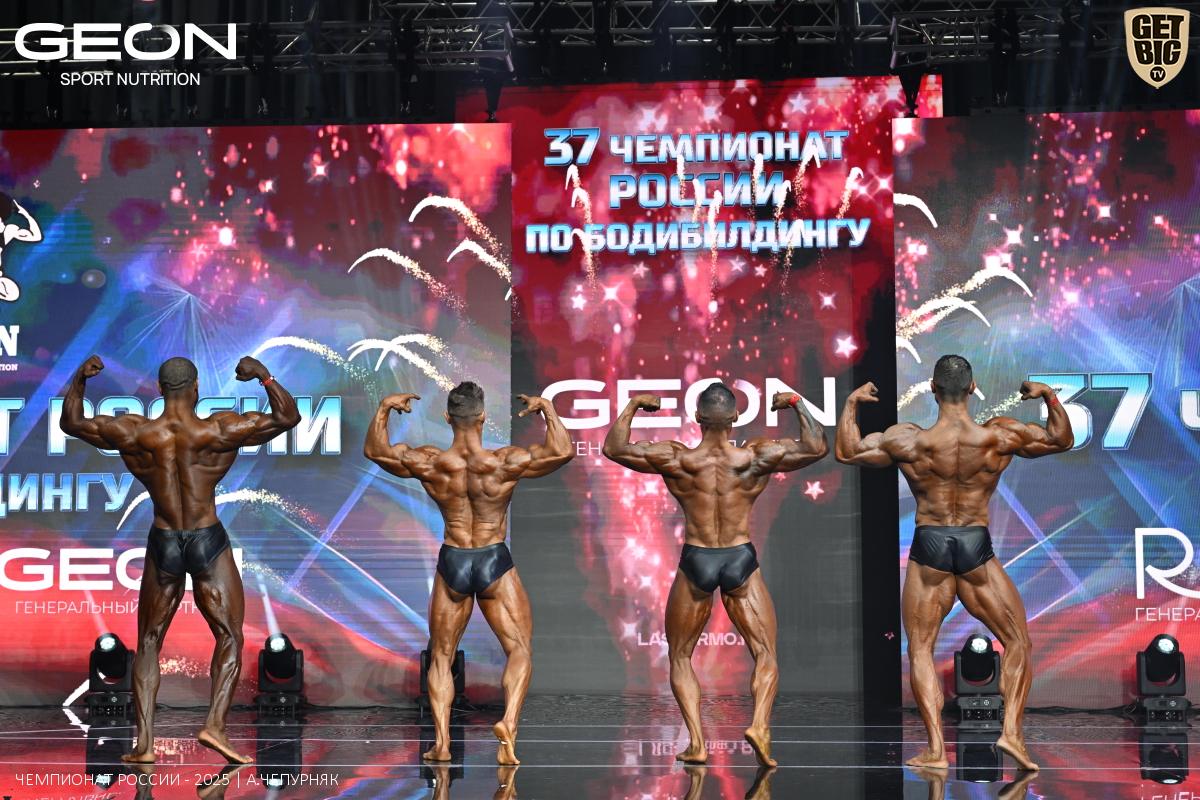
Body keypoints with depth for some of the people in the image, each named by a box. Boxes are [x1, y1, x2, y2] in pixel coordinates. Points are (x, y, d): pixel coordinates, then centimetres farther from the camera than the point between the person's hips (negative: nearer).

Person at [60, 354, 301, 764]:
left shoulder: (132, 434, -7)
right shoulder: (220, 431, -12)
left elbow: (71, 423, 8)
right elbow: (288, 417, -7)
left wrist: (79, 379, 16)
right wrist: (264, 376, -2)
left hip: (162, 545, 2)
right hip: (209, 544, -2)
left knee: (148, 643, 14)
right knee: (230, 638, 7)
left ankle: (144, 742, 6)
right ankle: (215, 725, -12)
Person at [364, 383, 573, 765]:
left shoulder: (429, 464, -10)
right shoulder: (505, 463, -16)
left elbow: (375, 451, 4)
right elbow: (563, 451, -8)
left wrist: (384, 408, 14)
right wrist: (547, 409, 3)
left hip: (452, 562, 2)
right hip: (496, 563, -2)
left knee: (441, 655, 14)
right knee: (519, 648, 6)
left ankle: (441, 742, 6)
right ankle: (508, 721, -17)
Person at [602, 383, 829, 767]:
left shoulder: (675, 461, -8)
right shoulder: (757, 457, -7)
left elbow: (614, 448, 2)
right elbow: (817, 447, 3)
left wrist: (633, 406, 14)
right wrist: (796, 403, 13)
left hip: (696, 562, 0)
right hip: (742, 562, 0)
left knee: (680, 657, 15)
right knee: (766, 656, 8)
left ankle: (696, 741, -1)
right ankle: (760, 723, -18)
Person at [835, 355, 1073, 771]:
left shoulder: (909, 440, -10)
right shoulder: (1000, 435, -7)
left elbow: (846, 451, 1)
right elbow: (1062, 440, 8)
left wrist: (852, 402, 12)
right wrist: (1050, 396, 18)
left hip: (929, 549, 0)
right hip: (977, 549, 1)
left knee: (920, 650, 10)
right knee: (1017, 642, 15)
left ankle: (936, 748, 0)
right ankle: (1012, 731, 1)